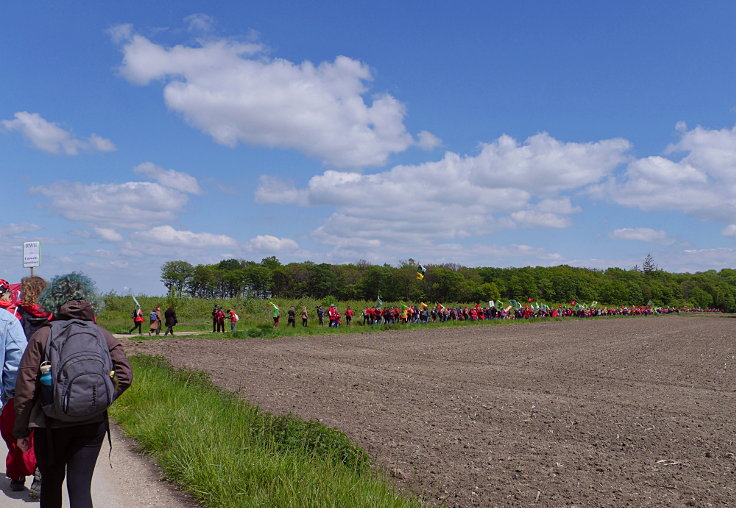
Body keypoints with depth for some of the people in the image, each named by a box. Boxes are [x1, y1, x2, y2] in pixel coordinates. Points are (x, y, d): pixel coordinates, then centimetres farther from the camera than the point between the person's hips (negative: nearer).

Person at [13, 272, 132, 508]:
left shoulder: (42, 336, -4)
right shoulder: (103, 336, 1)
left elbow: (25, 384, -5)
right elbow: (125, 375, -6)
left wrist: (21, 430, 3)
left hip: (50, 424, 0)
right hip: (92, 424, 1)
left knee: (51, 484, 20)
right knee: (80, 486, 5)